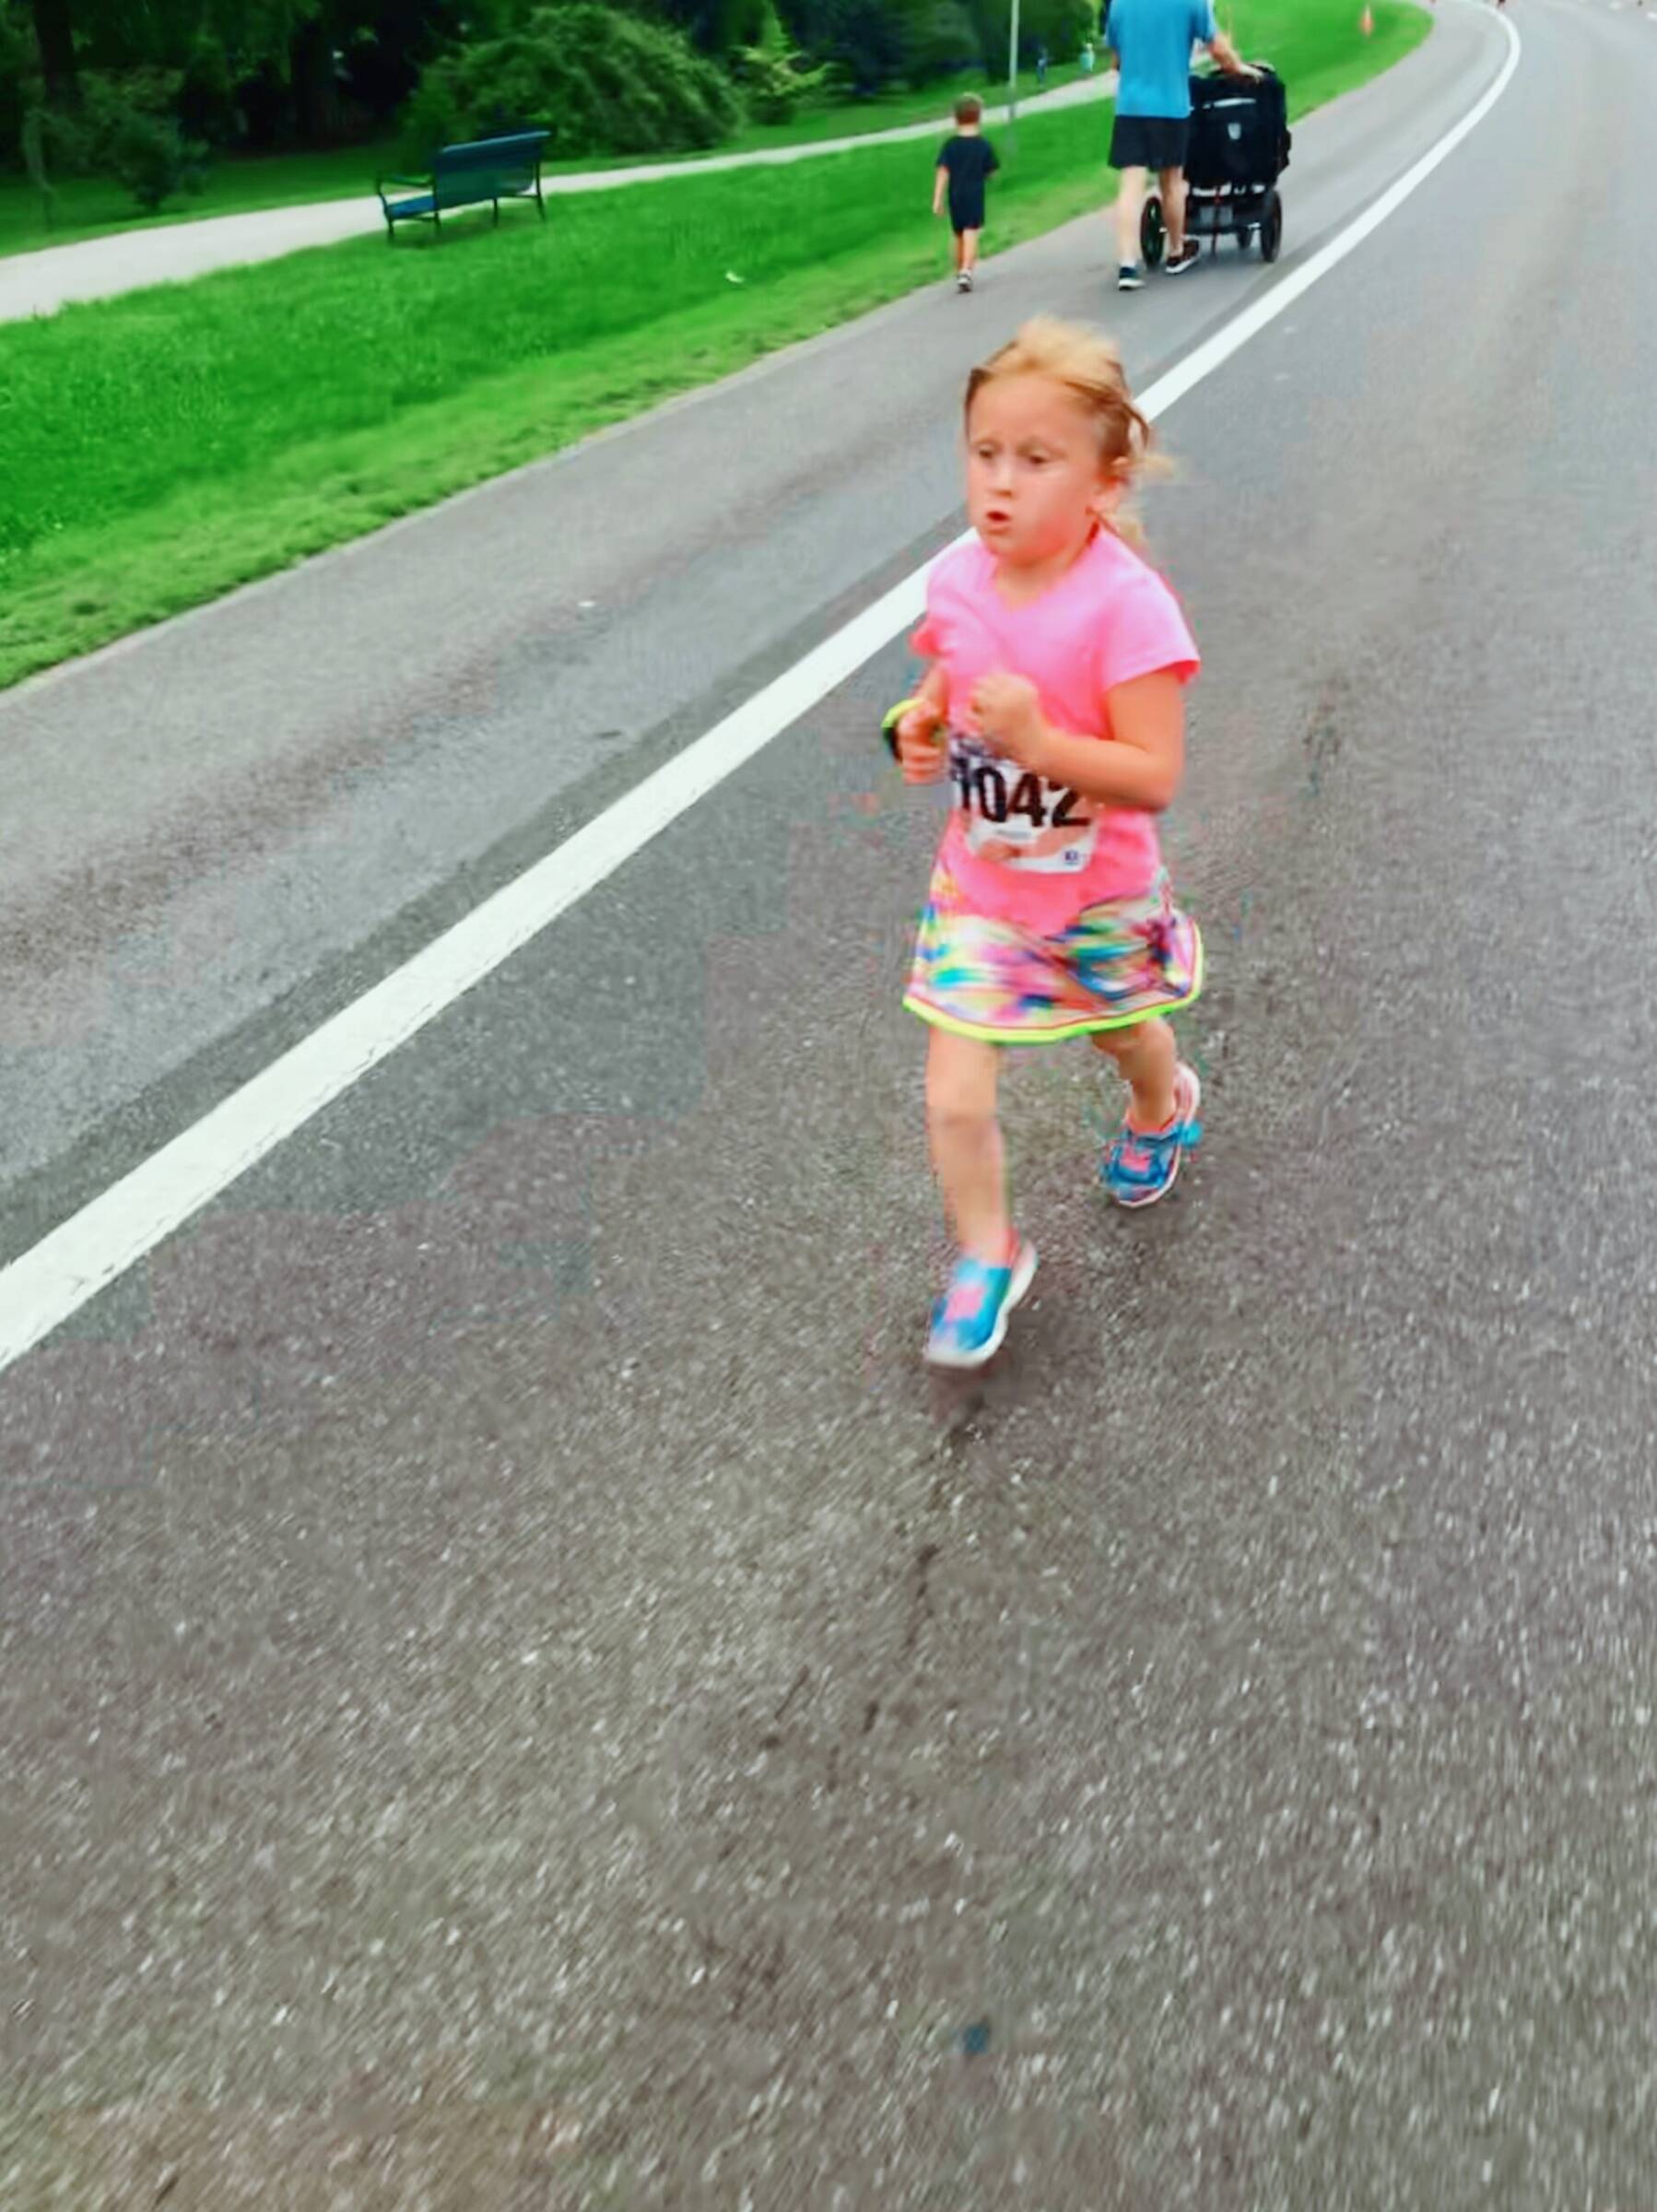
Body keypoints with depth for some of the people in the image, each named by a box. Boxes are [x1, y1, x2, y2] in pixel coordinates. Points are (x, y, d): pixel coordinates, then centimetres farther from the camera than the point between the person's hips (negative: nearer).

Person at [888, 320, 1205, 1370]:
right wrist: (921, 728, -11)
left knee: (1124, 1032, 28)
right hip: (979, 888, 3)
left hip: (1097, 898, -3)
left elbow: (1154, 777, -28)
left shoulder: (1126, 605, -27)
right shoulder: (958, 582, -11)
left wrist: (1035, 740, -39)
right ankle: (988, 1256, 24)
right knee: (956, 1100, -3)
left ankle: (1161, 1108, 65)